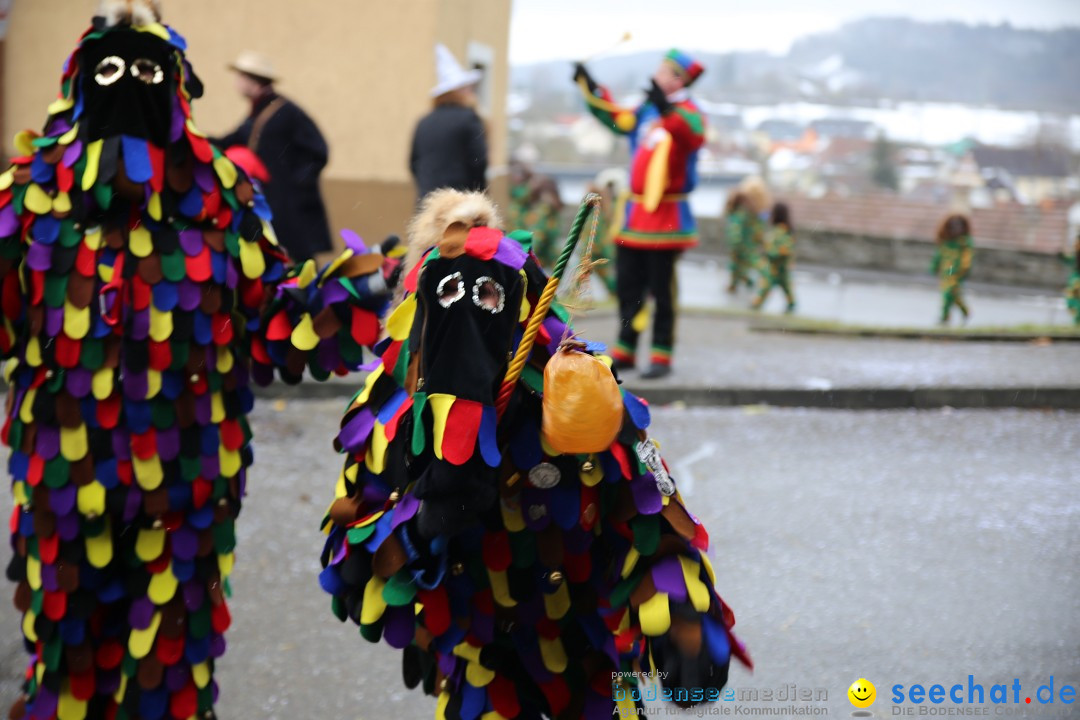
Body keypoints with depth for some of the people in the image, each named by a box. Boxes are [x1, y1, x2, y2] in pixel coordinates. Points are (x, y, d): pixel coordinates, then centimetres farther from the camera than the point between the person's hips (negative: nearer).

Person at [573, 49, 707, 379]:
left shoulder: (688, 113, -9)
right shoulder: (647, 111, 13)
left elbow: (693, 135, -30)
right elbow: (615, 117, 27)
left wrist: (666, 108, -46)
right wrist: (589, 86, 26)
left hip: (666, 216, -7)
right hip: (636, 213, 7)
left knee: (661, 289, -3)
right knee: (627, 284, 10)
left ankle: (662, 356, 2)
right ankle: (624, 350, 18)